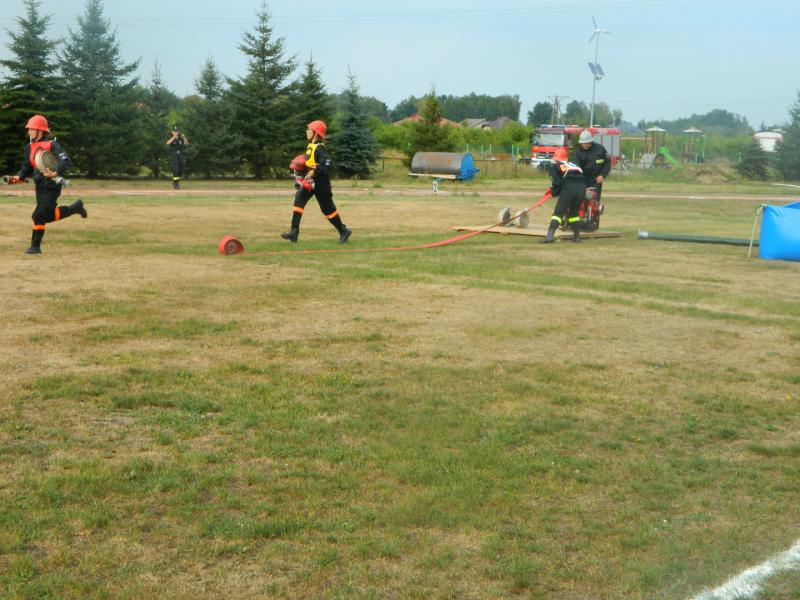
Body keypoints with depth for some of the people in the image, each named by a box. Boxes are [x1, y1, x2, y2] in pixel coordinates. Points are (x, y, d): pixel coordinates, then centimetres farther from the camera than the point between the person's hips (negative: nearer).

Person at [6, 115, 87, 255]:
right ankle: (75, 208, 27)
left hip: (51, 186, -9)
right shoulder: (30, 147, 11)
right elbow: (27, 167, 19)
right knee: (48, 215, 11)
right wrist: (19, 177, 0)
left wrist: (56, 173, -41)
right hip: (40, 186, 9)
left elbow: (66, 161, -24)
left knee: (39, 216, -13)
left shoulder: (52, 145, -14)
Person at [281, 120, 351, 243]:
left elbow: (327, 167, -25)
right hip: (310, 181, 9)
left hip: (320, 182, -9)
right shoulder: (310, 146, 10)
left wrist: (314, 171, -35)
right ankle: (294, 231, -7)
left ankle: (343, 231, 17)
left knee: (328, 209, 1)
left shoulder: (320, 148, -19)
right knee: (299, 200, -6)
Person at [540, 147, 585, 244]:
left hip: (569, 188, -6)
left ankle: (550, 235, -23)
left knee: (558, 212, -7)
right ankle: (577, 236, 24)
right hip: (582, 188, 6)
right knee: (573, 212, 25)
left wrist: (554, 193, 18)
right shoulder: (573, 164, 34)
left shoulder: (554, 165, 16)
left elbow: (555, 181, 2)